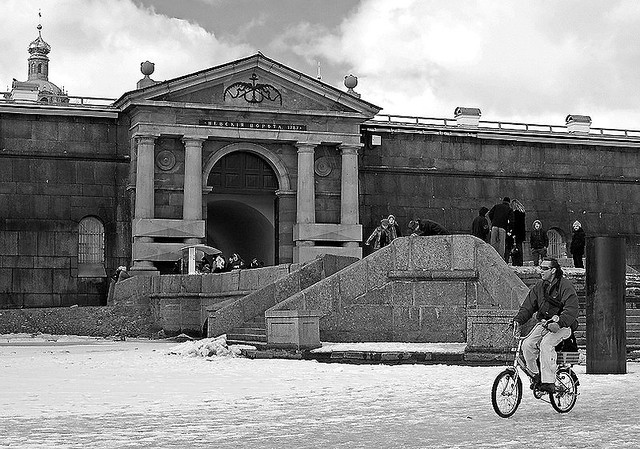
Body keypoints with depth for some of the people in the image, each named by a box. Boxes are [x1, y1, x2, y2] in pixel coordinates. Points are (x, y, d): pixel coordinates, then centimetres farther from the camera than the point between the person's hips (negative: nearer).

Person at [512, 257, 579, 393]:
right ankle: (535, 374, 1)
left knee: (546, 344, -32)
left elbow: (571, 310, -20)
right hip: (543, 323, 6)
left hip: (563, 326, -6)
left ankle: (549, 382, -30)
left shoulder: (565, 286, -10)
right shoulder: (539, 286, 11)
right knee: (527, 344, -18)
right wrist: (518, 320, -6)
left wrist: (559, 323, -33)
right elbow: (528, 306, 11)